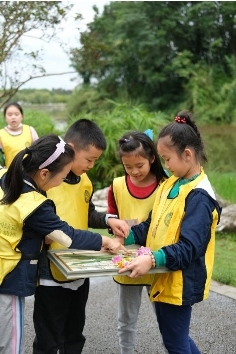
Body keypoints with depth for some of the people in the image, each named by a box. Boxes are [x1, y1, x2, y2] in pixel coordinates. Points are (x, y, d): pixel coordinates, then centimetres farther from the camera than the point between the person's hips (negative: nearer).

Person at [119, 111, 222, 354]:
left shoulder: (199, 196, -21)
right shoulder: (170, 184, 6)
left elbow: (188, 248, -28)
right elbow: (153, 225, 12)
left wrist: (152, 259, -41)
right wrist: (125, 238, -3)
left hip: (179, 282, -9)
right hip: (162, 277, 9)